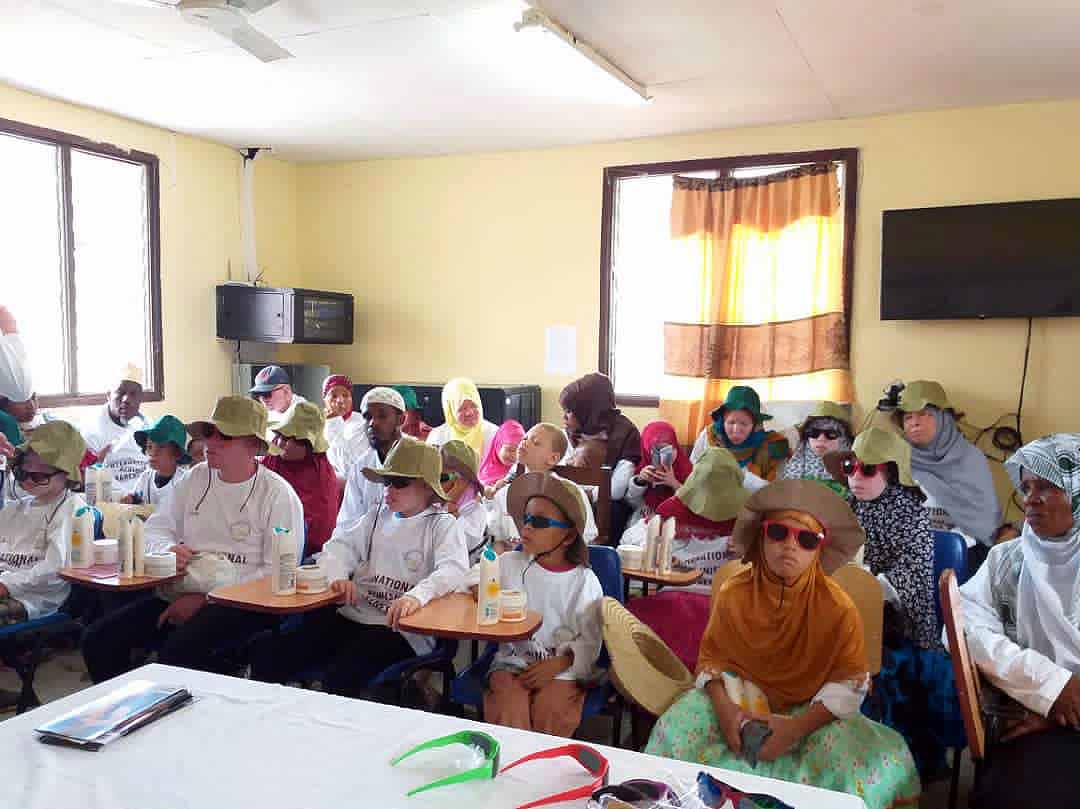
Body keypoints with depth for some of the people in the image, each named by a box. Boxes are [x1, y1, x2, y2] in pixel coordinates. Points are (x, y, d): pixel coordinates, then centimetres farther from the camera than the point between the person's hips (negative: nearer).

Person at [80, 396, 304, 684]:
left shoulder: (278, 494, -5)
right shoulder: (197, 478, 14)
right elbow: (155, 527, 21)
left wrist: (205, 600, -15)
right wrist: (167, 549, -5)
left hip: (237, 604, -6)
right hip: (177, 594, 6)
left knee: (178, 652, -33)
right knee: (98, 638, -11)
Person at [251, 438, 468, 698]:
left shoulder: (443, 525, 1)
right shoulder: (377, 517, 20)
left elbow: (454, 570, -16)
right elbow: (338, 547, 12)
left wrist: (416, 596, -36)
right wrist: (339, 576, -12)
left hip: (402, 628, -6)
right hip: (353, 616, 6)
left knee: (341, 677, -32)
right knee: (266, 656, -10)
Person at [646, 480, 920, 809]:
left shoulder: (837, 607, -18)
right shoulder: (733, 593, -12)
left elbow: (849, 684, -14)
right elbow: (711, 655, -1)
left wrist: (798, 726, -26)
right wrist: (724, 707, -21)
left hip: (812, 709, -1)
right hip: (742, 698, 2)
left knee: (847, 760, -29)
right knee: (678, 727, -20)